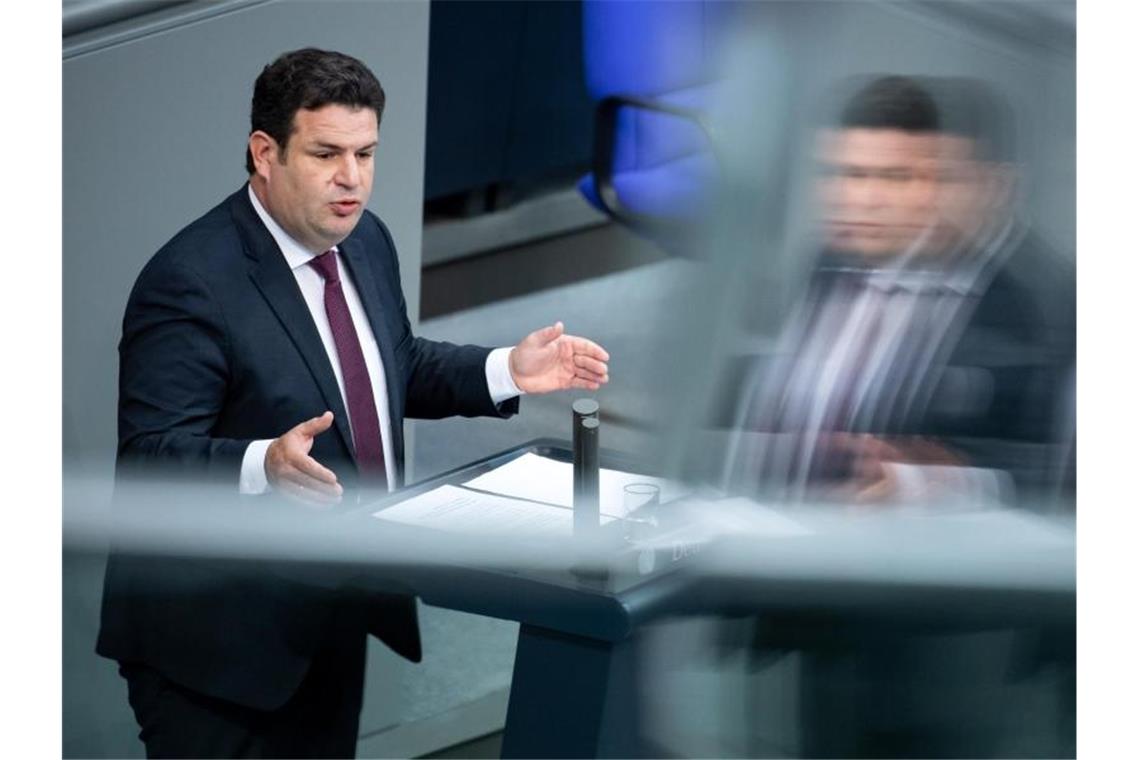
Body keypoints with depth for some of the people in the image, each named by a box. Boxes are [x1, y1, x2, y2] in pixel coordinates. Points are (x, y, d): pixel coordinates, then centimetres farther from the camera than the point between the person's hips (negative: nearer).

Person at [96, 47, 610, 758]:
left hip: (331, 619, 8)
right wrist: (264, 464, -41)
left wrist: (508, 371, 5)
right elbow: (150, 456, -24)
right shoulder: (191, 282, -21)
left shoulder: (365, 242, 4)